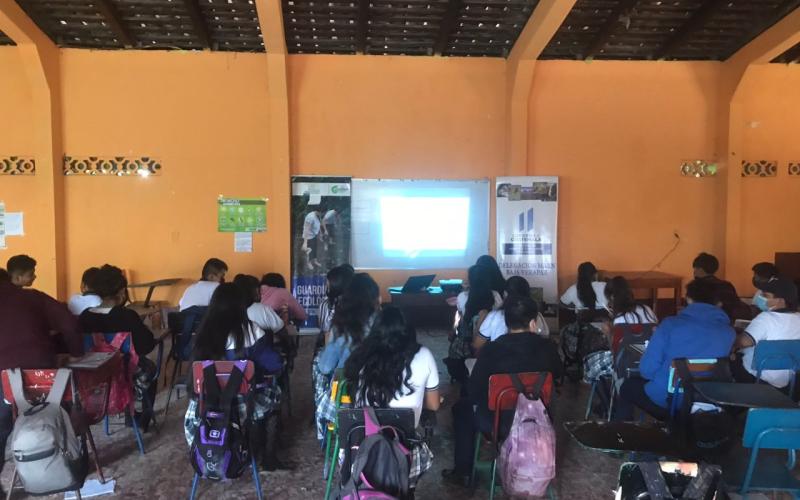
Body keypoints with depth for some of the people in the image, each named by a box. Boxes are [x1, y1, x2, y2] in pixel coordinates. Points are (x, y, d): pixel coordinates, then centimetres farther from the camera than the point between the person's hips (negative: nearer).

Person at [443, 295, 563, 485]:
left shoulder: (491, 349, -21)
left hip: (496, 423, -3)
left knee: (462, 407, 25)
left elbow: (473, 393, -12)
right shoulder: (547, 347, -12)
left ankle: (462, 471, 29)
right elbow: (557, 373, 10)